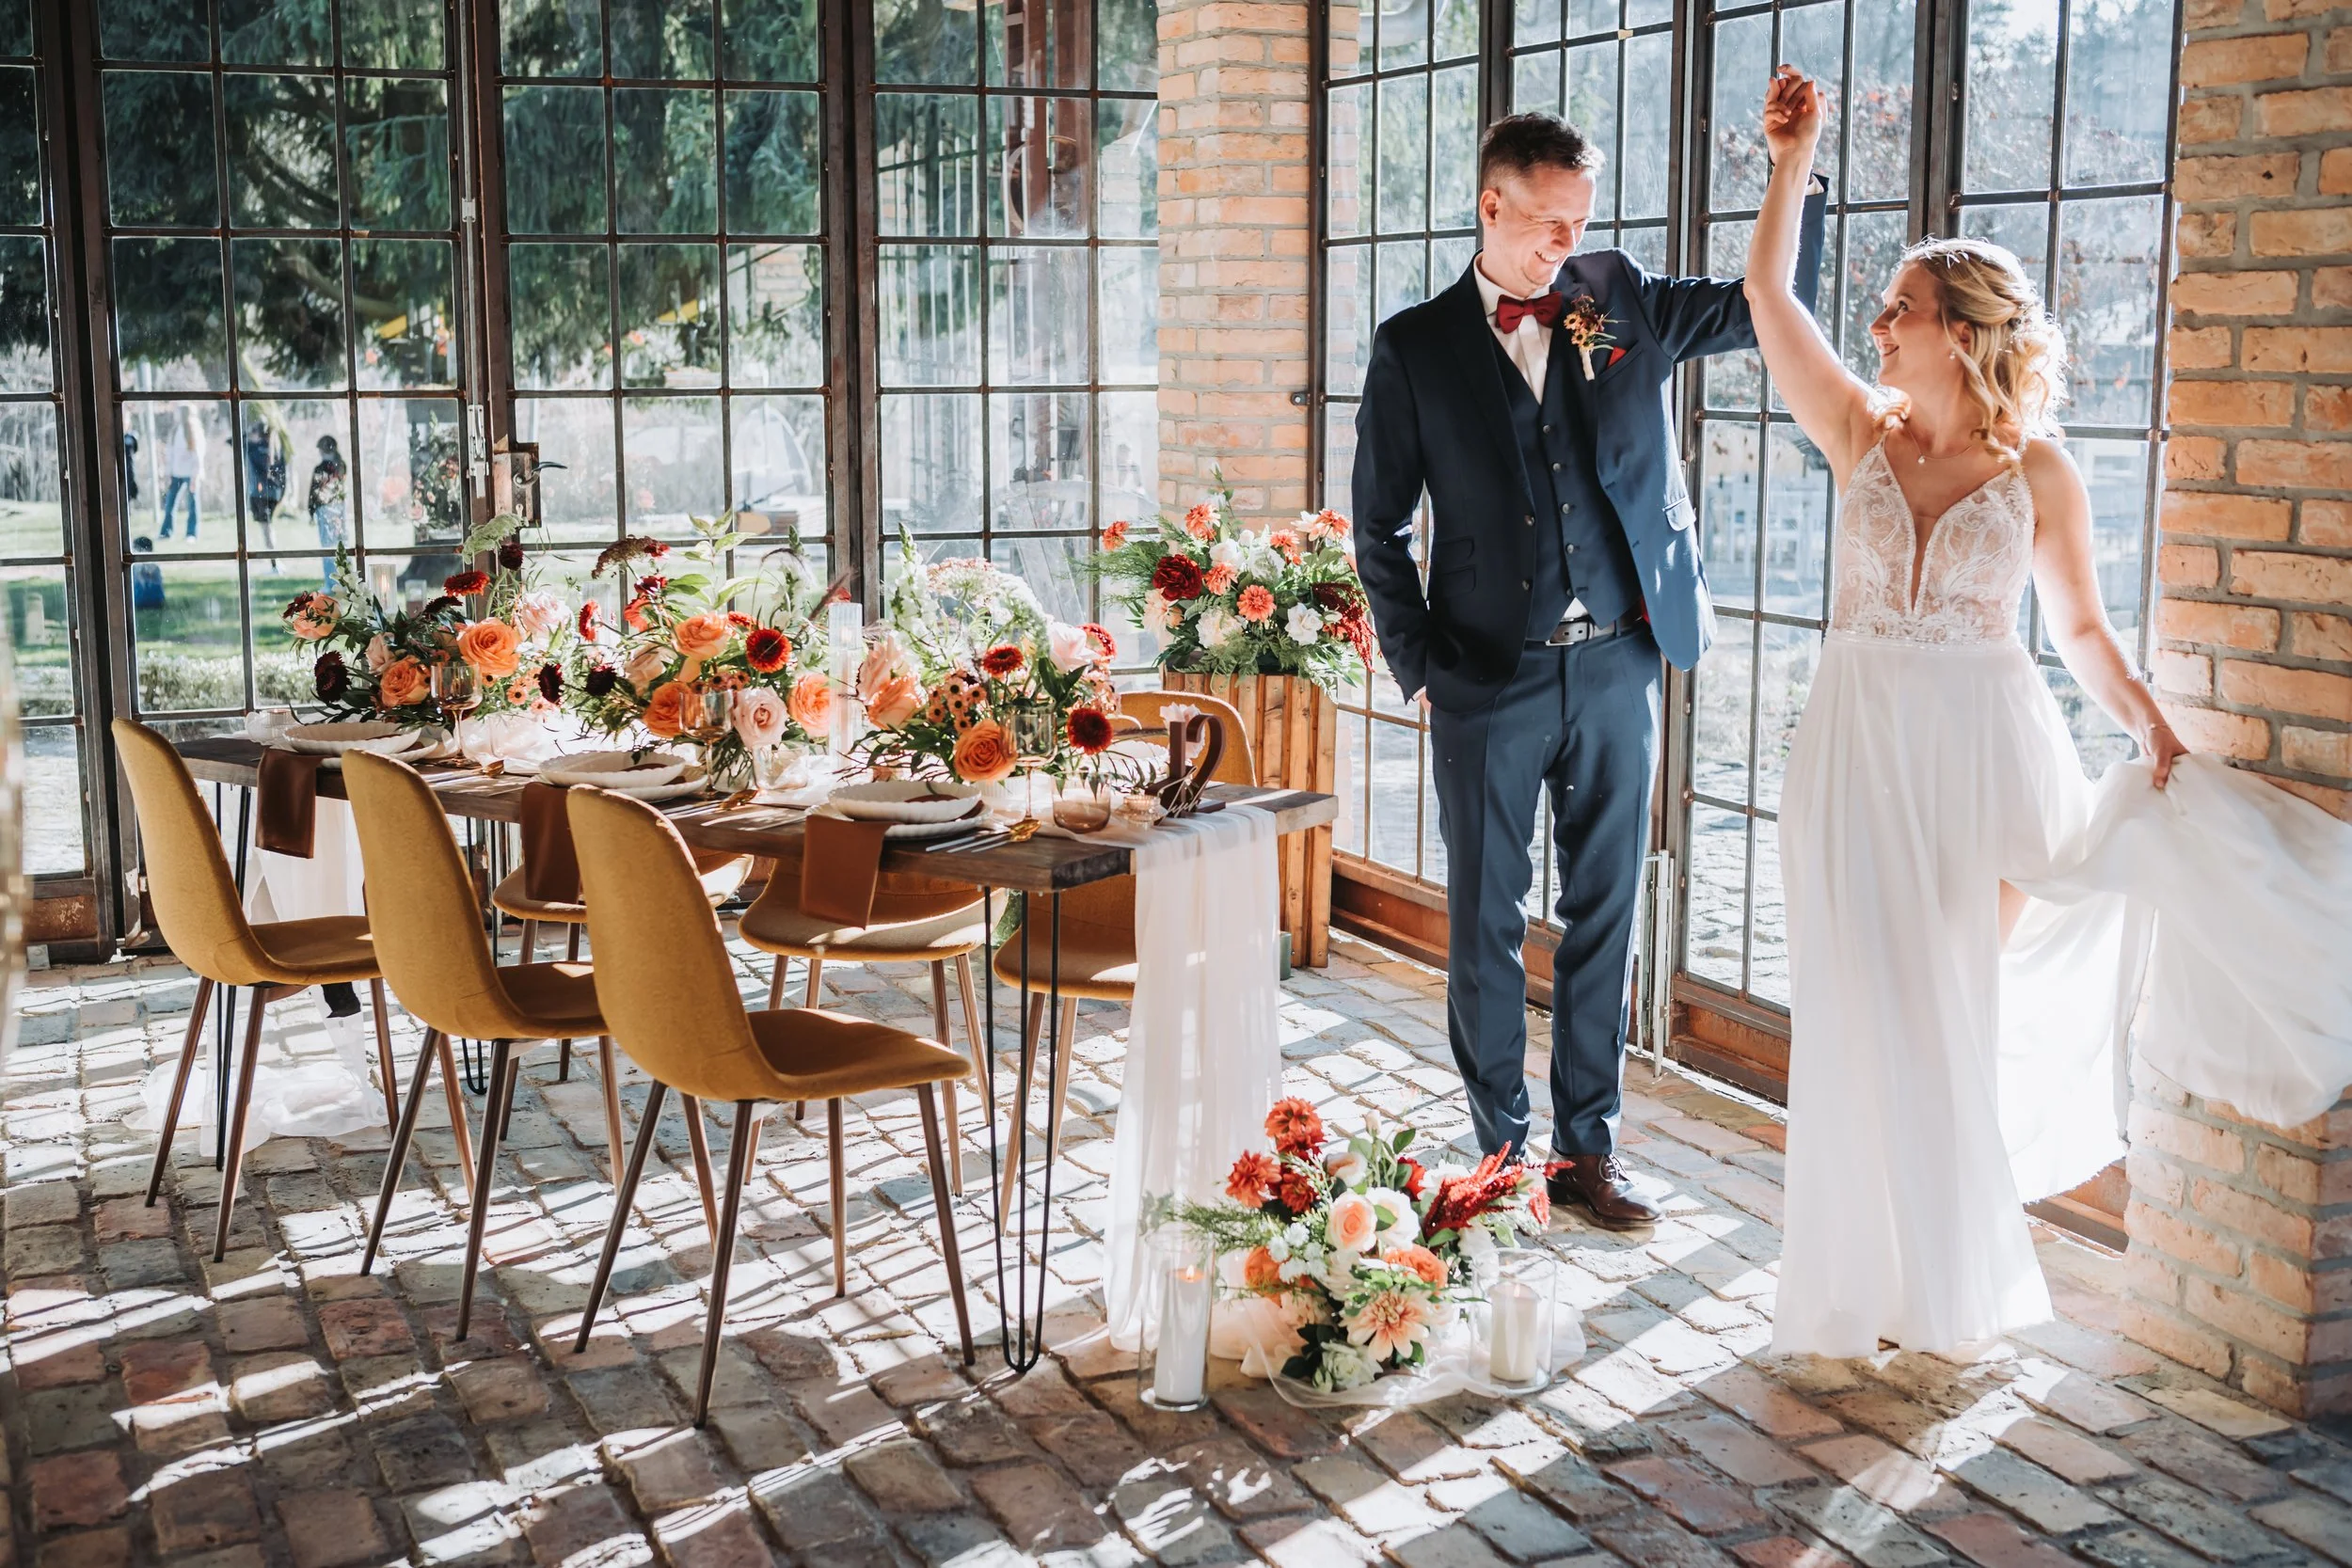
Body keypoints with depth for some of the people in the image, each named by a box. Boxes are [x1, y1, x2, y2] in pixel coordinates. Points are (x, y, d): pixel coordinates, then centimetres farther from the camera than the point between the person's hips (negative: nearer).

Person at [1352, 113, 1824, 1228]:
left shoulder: (1620, 301, 6)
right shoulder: (1415, 348, 0)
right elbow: (1379, 527, 3)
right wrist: (1418, 666, -2)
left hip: (1614, 666, 2)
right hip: (1489, 681, -2)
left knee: (1603, 917, 9)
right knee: (1486, 924, 7)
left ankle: (1585, 1149, 21)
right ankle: (1499, 1154, 20)